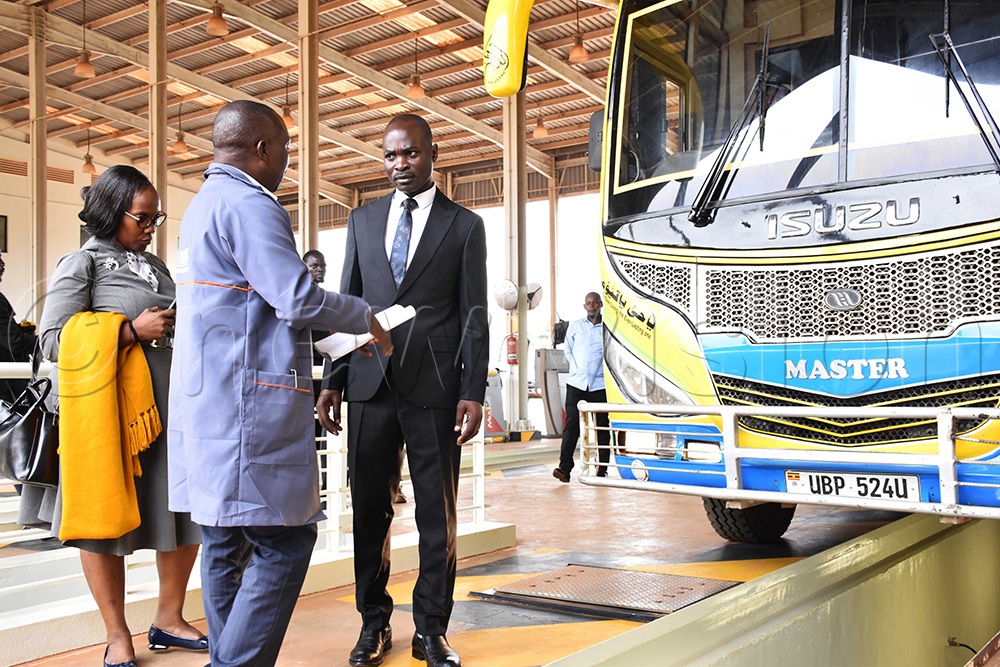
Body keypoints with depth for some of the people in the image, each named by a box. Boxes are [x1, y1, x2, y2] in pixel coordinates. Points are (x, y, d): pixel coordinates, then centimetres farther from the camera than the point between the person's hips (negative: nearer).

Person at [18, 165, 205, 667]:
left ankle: (168, 620, 26)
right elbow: (53, 340, -10)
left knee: (185, 515, 8)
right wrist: (132, 331, -17)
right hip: (112, 413, -6)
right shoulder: (82, 263, -2)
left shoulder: (155, 266, 16)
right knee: (106, 522, 5)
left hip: (169, 407, 6)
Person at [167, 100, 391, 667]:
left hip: (207, 401, 11)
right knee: (283, 543, -7)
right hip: (250, 405, -11)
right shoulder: (249, 204, -11)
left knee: (226, 544, 13)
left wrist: (342, 331, 24)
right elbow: (298, 298, -19)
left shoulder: (204, 203, 21)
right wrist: (367, 318, -2)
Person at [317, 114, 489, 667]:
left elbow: (474, 317, 2)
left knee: (437, 513, 4)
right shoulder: (363, 220, 14)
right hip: (370, 386, 3)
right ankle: (374, 622, 22)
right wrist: (333, 381, 5)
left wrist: (473, 394, -6)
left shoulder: (465, 226, 5)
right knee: (370, 508, 8)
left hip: (435, 388, -2)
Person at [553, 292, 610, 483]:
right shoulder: (575, 325, 10)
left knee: (602, 427, 4)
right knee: (572, 424, -8)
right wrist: (577, 367, 8)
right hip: (576, 383, 0)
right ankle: (564, 468, -12)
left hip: (600, 384, 0)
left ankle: (602, 469, 11)